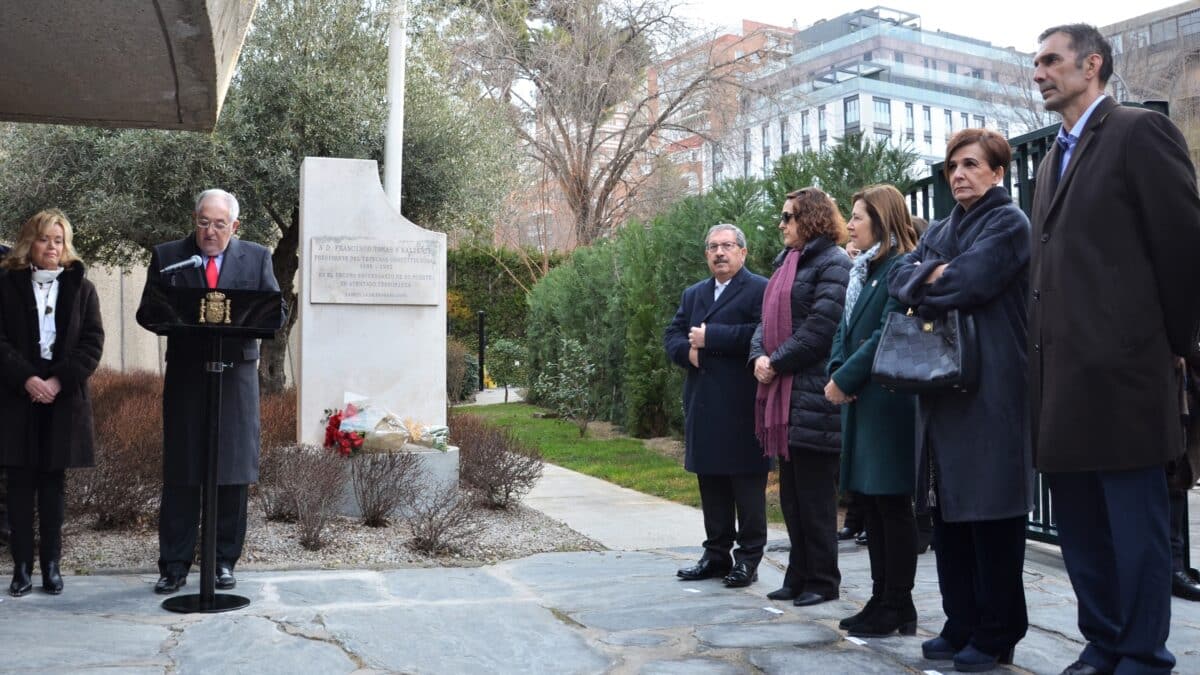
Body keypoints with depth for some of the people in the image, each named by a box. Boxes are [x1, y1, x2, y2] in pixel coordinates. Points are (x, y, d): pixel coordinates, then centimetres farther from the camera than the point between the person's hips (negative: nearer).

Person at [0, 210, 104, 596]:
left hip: (64, 399, 1)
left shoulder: (81, 288, 7)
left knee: (53, 485, 6)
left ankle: (51, 565, 11)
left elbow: (93, 342, 1)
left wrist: (59, 380, -11)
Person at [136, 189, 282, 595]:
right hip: (185, 377, 0)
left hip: (236, 375, 0)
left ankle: (225, 562, 16)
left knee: (234, 473, 4)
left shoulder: (257, 258, 7)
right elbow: (147, 313, 4)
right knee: (180, 474, 4)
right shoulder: (167, 256, 6)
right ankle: (174, 566, 12)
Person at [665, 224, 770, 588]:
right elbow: (671, 336, 15)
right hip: (703, 406, 7)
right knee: (711, 484, 12)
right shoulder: (693, 294, 19)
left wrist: (711, 338, -17)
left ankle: (748, 558, 10)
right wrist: (688, 351, -7)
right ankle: (716, 553, 22)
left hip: (743, 406, -7)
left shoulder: (760, 290, -5)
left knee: (747, 485, 1)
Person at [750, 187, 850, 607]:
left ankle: (821, 581, 10)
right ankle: (799, 576, 23)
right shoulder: (786, 262, 19)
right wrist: (759, 355, -1)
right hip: (782, 395, 9)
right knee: (791, 493, 13)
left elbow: (821, 325, -18)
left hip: (812, 395, -9)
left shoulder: (832, 263, -9)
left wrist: (777, 362, -14)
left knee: (815, 494, -1)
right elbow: (768, 318, 18)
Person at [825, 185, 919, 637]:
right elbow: (845, 330, 16)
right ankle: (882, 599, 22)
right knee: (868, 500, 12)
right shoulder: (862, 270, 18)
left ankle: (898, 607, 9)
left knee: (891, 503, -1)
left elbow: (887, 334, -18)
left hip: (888, 401, -9)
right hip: (858, 401, 9)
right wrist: (835, 374, 0)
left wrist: (846, 380, -14)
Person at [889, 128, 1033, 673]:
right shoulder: (941, 231, 21)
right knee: (948, 510, 8)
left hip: (991, 388, -7)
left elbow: (968, 285, -15)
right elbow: (898, 278, 8)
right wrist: (933, 273, -10)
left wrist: (923, 284, 1)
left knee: (991, 511, -2)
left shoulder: (1009, 223, -2)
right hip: (941, 384, 7)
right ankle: (961, 624, 18)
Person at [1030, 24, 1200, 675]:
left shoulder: (1140, 131, -4)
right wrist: (1044, 359, 10)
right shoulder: (1053, 160, 20)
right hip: (1061, 371, 8)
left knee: (1135, 525, 0)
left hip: (1118, 366, -8)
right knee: (1079, 525, 13)